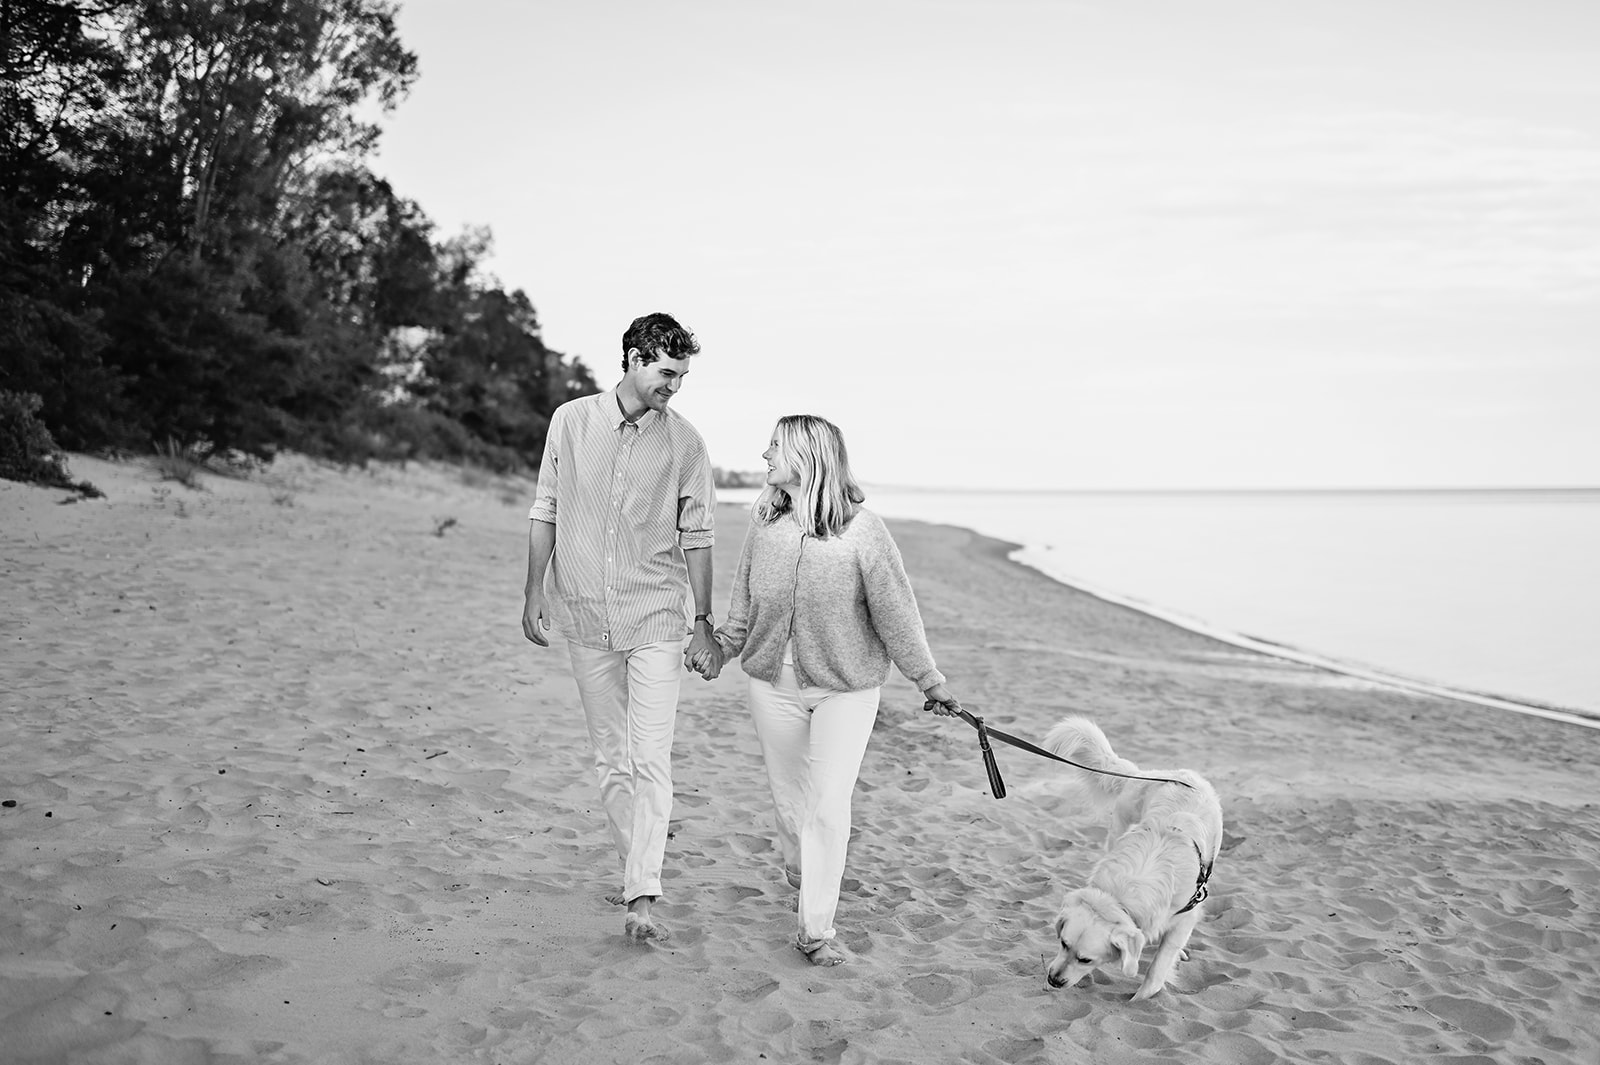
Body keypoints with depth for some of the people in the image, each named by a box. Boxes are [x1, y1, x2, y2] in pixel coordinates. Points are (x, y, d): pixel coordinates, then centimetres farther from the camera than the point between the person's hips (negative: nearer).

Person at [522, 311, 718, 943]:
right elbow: (545, 511, 8)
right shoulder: (571, 422, 2)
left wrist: (704, 619, 4)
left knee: (651, 760, -9)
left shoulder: (684, 442, -1)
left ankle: (641, 898, -8)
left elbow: (695, 537, 4)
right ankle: (636, 869, 26)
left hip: (654, 618, -2)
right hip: (585, 618, 2)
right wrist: (533, 593, 5)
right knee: (610, 757, 11)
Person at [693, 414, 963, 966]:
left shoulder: (863, 531, -16)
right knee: (788, 796, 16)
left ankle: (816, 929, 7)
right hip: (773, 684, 4)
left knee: (829, 806, -5)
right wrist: (720, 649, 8)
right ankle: (800, 872, 46)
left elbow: (897, 613, -9)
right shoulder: (764, 528, -4)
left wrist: (930, 682, -3)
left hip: (845, 690, -4)